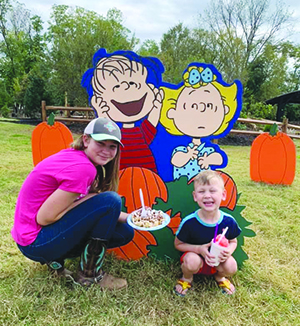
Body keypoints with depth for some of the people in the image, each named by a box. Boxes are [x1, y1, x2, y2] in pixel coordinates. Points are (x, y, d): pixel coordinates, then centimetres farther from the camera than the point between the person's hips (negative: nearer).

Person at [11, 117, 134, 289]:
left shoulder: (75, 157, 5)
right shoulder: (82, 168, -25)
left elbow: (97, 212, 9)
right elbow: (44, 217, -24)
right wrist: (89, 199, -16)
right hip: (36, 242, -9)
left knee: (125, 233, 7)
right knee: (110, 200, -21)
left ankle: (56, 259, 11)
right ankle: (89, 274, -5)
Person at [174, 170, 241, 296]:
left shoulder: (229, 221, -17)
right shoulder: (189, 222, -25)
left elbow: (233, 242, 3)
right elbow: (178, 244, -10)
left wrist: (228, 251, -22)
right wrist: (199, 249, -26)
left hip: (218, 259, 2)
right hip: (196, 256, -2)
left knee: (231, 267, -27)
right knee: (191, 262, -34)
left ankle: (219, 276, 13)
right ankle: (187, 277, 5)